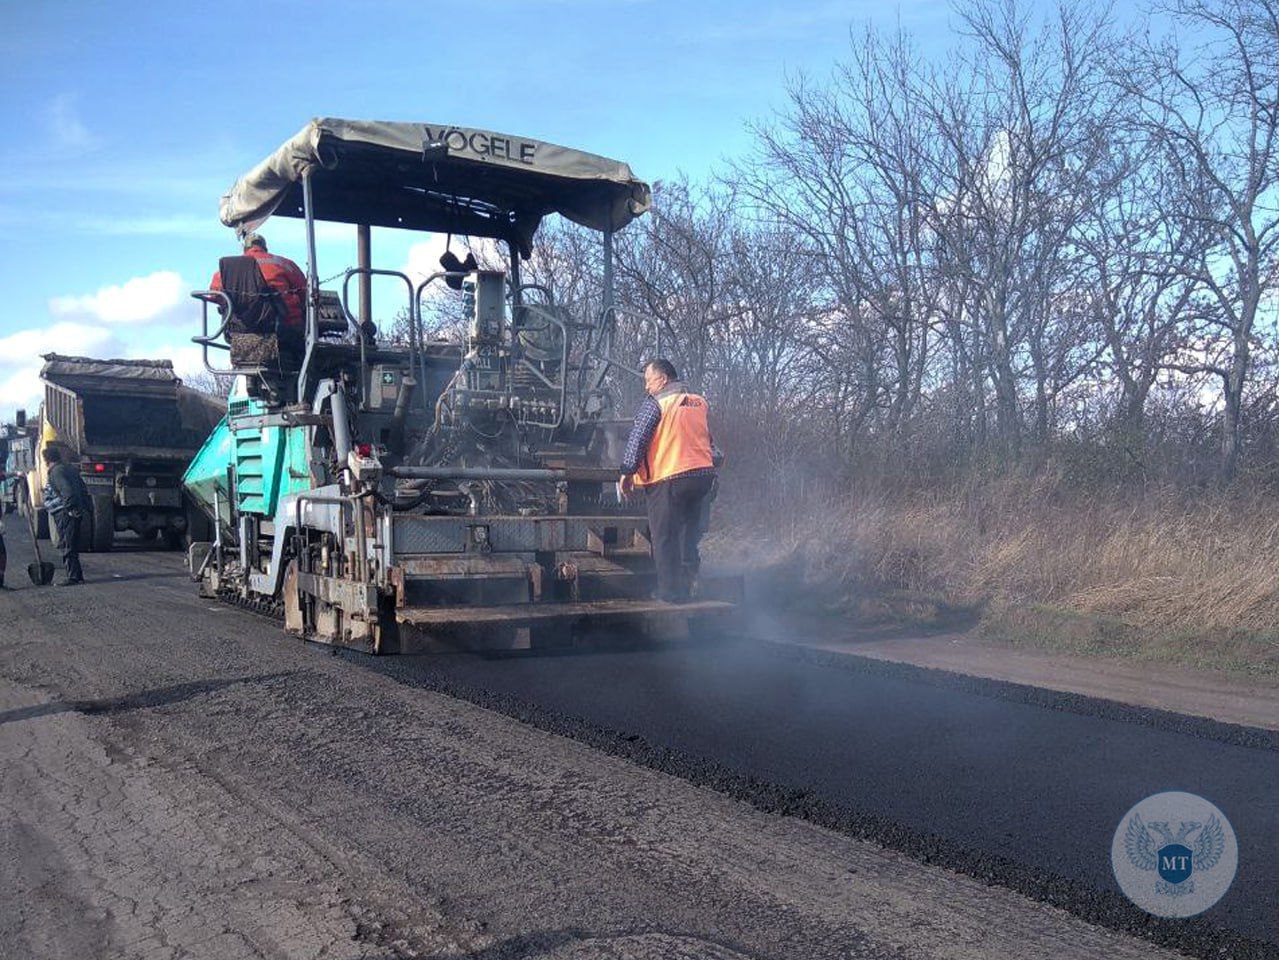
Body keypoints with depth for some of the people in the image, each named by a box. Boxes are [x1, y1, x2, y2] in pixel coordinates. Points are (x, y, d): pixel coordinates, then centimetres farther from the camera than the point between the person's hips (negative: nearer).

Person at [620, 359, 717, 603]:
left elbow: (637, 439, -11)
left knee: (665, 537, 2)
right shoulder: (699, 402, 14)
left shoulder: (655, 402, -7)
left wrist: (628, 472, -4)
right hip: (704, 474, 7)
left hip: (668, 477, -7)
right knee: (689, 533, 18)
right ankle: (688, 586, 20)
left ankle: (671, 592, 4)